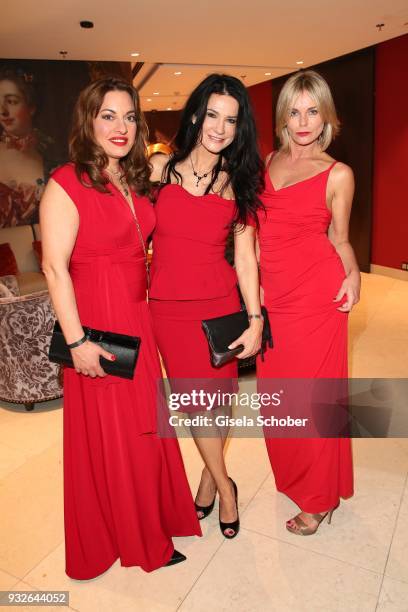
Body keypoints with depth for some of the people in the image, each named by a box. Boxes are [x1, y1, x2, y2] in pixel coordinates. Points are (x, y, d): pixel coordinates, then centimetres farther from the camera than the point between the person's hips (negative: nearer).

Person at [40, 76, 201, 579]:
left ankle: (151, 520, 41)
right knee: (107, 434, 9)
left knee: (145, 423, 17)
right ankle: (119, 536, 33)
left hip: (137, 317, 7)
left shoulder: (136, 180, 11)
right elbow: (55, 268, -16)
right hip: (96, 322, -7)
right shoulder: (66, 184, -12)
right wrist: (76, 341, -19)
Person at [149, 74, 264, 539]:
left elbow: (245, 258, 0)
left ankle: (209, 476, 38)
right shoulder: (161, 168, 0)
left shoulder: (239, 183, 1)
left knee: (218, 396, 9)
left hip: (221, 306, 1)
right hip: (169, 308, 0)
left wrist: (255, 320, -5)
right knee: (196, 399, 6)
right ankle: (224, 485, 30)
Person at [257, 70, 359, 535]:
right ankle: (291, 476, 38)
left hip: (316, 295, -4)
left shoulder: (338, 174, -2)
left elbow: (339, 238, 7)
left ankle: (319, 498, 25)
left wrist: (352, 274, -9)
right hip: (273, 294, 5)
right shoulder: (267, 162, 10)